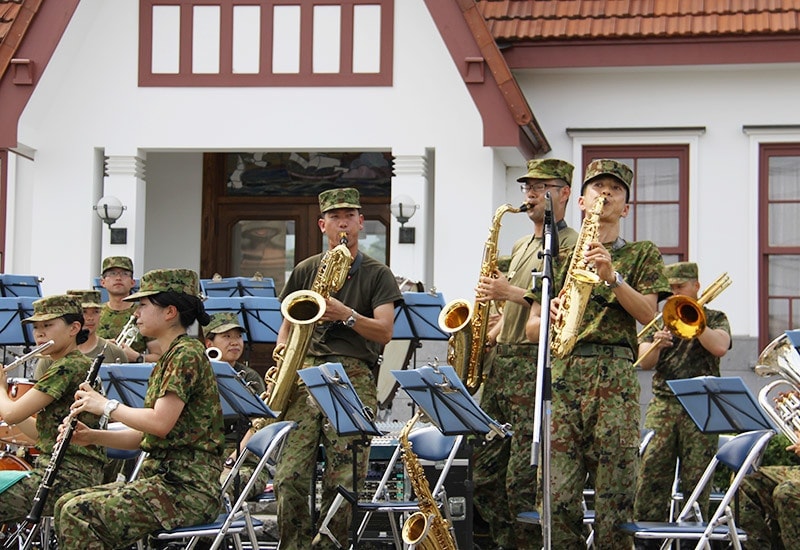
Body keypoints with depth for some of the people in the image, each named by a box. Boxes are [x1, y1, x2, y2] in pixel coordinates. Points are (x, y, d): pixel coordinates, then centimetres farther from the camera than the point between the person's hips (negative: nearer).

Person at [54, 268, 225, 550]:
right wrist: (92, 436, 6)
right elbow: (144, 436, 21)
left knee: (80, 514, -22)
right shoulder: (169, 359, 20)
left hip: (187, 488, -10)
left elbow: (160, 423, -22)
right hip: (161, 477, 10)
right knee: (67, 505, 6)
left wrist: (106, 405, -9)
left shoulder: (187, 354, -12)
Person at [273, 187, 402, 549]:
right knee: (290, 477, -9)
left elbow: (384, 332, -1)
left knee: (343, 481, -10)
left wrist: (346, 315, -16)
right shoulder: (306, 270, 18)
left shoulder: (377, 274, 10)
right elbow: (288, 323, 23)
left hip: (354, 375, -2)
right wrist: (282, 347, 2)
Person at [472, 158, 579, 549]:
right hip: (502, 363, 9)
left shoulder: (571, 245, -4)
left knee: (524, 477, -11)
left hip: (538, 364, -9)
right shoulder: (521, 246, 23)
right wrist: (489, 335, 13)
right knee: (484, 470, 7)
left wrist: (512, 293, -17)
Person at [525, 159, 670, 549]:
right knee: (557, 491, -6)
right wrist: (551, 317, -5)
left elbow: (648, 314, 1)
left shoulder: (642, 254, 16)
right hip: (560, 373, 2)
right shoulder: (557, 256, 21)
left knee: (615, 489, -7)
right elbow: (531, 327, 17)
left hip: (613, 373, -2)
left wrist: (612, 276, -10)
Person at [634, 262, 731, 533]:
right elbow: (644, 362, 7)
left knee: (695, 479, -4)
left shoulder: (714, 318, 11)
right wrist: (656, 344, -14)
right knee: (650, 476, -6)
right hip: (662, 406, 2)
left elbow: (719, 347, -11)